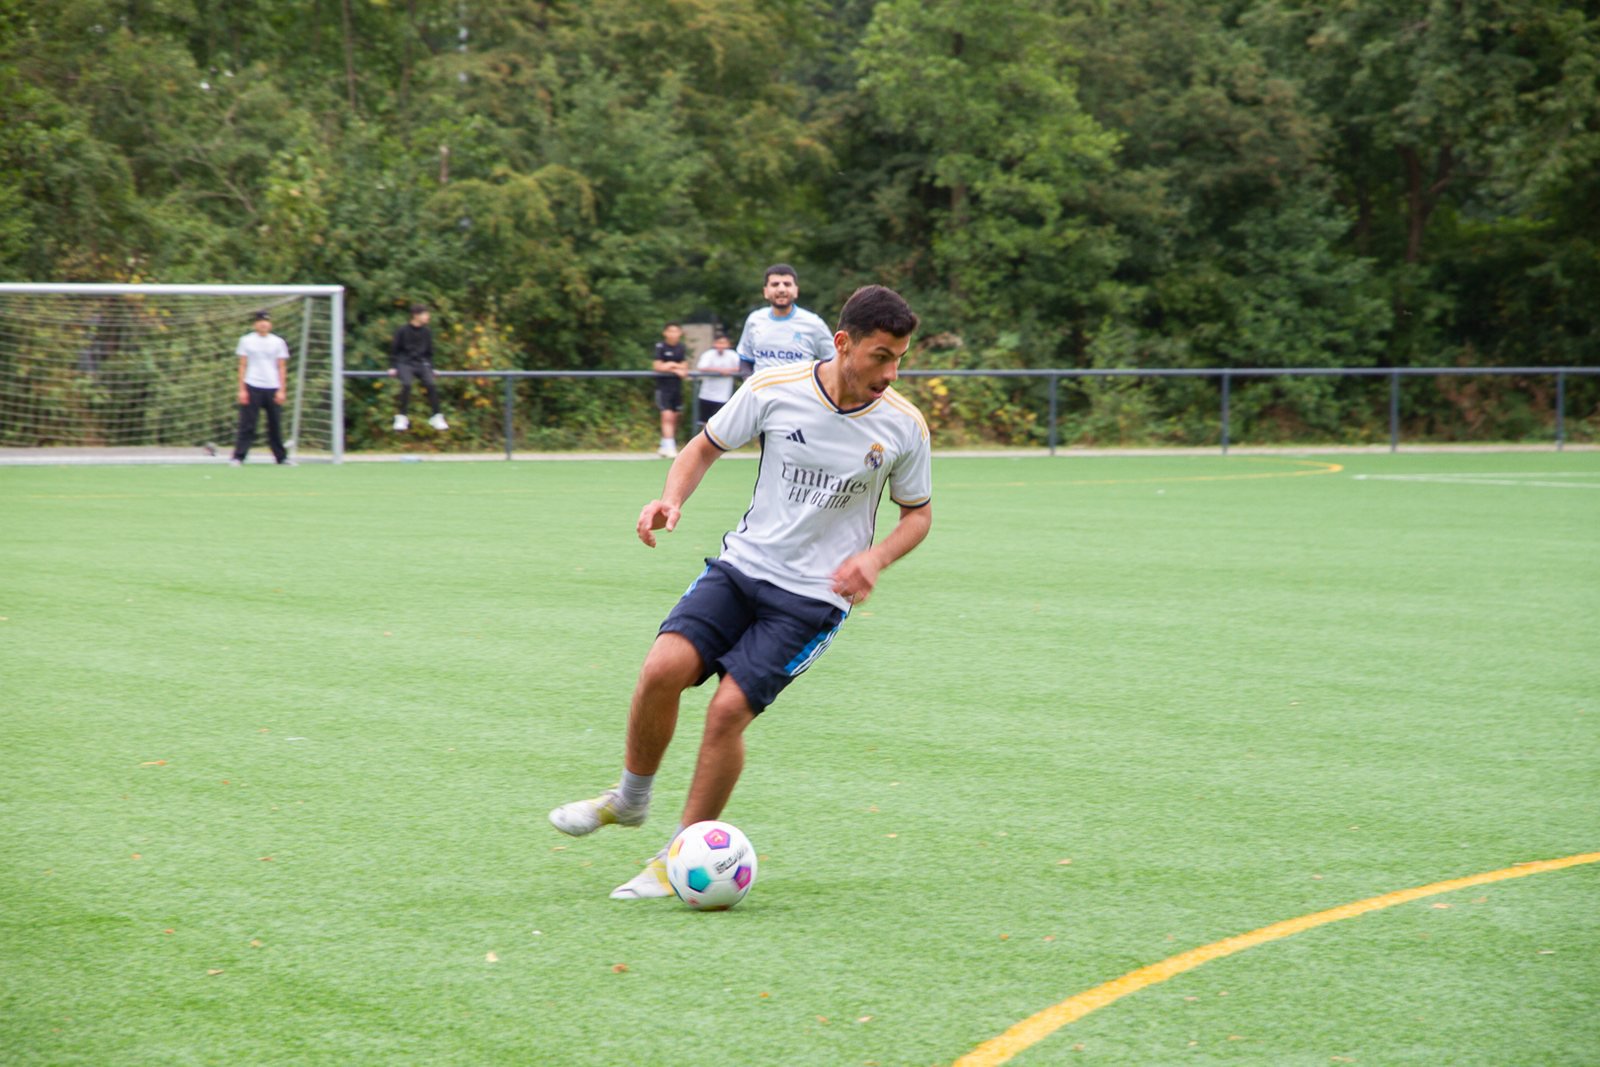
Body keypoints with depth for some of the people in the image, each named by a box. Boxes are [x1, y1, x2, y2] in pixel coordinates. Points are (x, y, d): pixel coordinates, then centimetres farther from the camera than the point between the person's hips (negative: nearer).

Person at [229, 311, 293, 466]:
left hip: (272, 388, 2)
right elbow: (242, 366, 4)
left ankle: (281, 457, 15)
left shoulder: (278, 342, 9)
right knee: (247, 424, -7)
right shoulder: (246, 341, 6)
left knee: (276, 425, 5)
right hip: (252, 387, -2)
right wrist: (242, 390, -3)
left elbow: (282, 368, 9)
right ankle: (238, 457, -8)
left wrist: (282, 390, 1)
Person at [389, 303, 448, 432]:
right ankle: (401, 417, -20)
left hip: (421, 364, 3)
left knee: (431, 384, -22)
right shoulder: (402, 332, -2)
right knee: (406, 384, -30)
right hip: (405, 363, -3)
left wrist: (431, 367, 12)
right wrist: (392, 367, -4)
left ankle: (436, 417, -13)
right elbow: (394, 350, 4)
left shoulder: (427, 332, 9)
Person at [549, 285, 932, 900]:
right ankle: (630, 799, 9)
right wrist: (672, 498, -11)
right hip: (742, 566, 2)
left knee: (729, 708, -16)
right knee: (664, 668, -19)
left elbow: (918, 512, 8)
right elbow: (707, 445, 8)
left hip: (814, 598, -2)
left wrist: (876, 557, -11)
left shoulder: (903, 427, -7)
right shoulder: (774, 389, -8)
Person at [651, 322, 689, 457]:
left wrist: (670, 365, -11)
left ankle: (664, 447, 19)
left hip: (677, 385, 5)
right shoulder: (660, 347, -7)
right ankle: (670, 447, -17)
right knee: (667, 416, -14)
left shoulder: (681, 347, 9)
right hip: (663, 386, -5)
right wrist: (676, 369, -13)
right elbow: (657, 366, -13)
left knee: (674, 418, 8)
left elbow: (684, 367, 8)